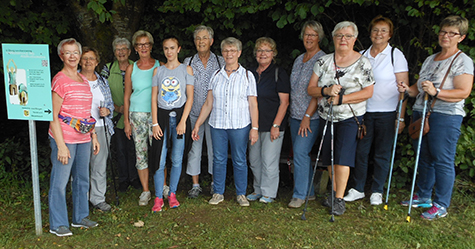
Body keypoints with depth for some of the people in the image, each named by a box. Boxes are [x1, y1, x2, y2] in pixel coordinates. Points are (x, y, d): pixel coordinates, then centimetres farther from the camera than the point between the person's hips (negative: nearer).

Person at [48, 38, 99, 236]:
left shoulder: (84, 80, 14)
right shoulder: (59, 80, -9)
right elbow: (53, 116, -12)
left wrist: (94, 136, 16)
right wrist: (61, 145, -17)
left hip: (84, 138, 8)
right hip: (64, 138, -7)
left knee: (82, 179, 14)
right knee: (60, 181, 0)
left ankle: (80, 217, 28)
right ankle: (58, 224, 12)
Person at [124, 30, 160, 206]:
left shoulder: (160, 66, 4)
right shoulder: (131, 69, 8)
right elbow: (126, 97, 10)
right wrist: (126, 121, 4)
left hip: (156, 114, -1)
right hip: (137, 114, 2)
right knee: (141, 152, 3)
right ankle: (146, 191, 14)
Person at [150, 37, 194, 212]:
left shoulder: (186, 69, 5)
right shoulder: (158, 71, 10)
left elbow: (190, 98, 0)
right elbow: (154, 99, 6)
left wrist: (183, 121, -10)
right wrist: (155, 123, -3)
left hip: (179, 115, -1)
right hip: (162, 115, 1)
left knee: (177, 159, 4)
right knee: (159, 161, -3)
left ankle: (172, 194, 19)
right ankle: (158, 198, 7)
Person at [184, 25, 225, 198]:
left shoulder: (220, 62, 5)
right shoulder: (188, 62, 8)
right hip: (194, 112, 1)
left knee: (214, 147, 5)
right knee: (194, 147, 3)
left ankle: (215, 184, 20)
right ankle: (195, 185, 15)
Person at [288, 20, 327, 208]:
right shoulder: (299, 59, 15)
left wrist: (307, 117, -18)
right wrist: (294, 112, 13)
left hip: (311, 116, -7)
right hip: (295, 115, 7)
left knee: (300, 152, -12)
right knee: (300, 153, 10)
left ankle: (299, 195, 0)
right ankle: (309, 192, 22)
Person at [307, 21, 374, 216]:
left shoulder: (363, 63, -2)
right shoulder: (323, 62, 6)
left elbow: (368, 92, -8)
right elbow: (311, 89, 2)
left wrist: (341, 98, -18)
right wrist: (326, 91, -19)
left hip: (350, 117, -4)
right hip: (326, 117, 4)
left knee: (342, 156, -10)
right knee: (329, 157, 10)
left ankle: (339, 199, 0)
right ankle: (334, 192, 27)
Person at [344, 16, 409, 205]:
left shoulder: (396, 55, -1)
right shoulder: (362, 55, 10)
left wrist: (401, 117, -9)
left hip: (386, 113, -3)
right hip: (364, 111, 3)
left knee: (382, 154, 5)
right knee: (360, 151, 5)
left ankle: (377, 191, 19)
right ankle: (358, 189, 19)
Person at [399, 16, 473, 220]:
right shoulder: (430, 59, 20)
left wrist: (436, 92, -27)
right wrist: (409, 90, 2)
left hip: (445, 117, -7)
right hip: (420, 113, 7)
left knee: (443, 161, -4)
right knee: (424, 158, 12)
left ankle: (441, 205, 7)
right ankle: (424, 197, 25)